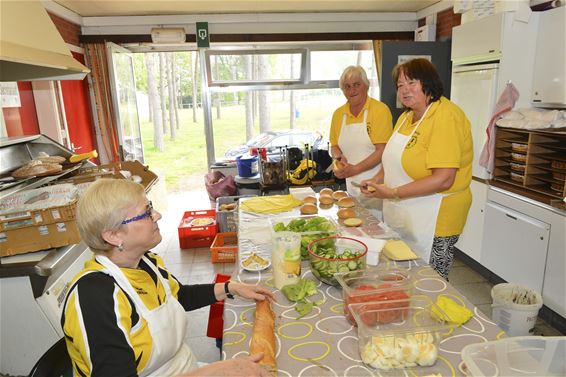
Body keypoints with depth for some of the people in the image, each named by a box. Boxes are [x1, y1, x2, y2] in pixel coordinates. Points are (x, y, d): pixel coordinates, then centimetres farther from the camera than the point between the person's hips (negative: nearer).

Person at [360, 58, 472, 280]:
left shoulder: (446, 116, -17)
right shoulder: (407, 116, 11)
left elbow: (443, 179, -25)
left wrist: (393, 193, -23)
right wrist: (377, 180, 5)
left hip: (432, 224, -8)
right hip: (401, 219, 8)